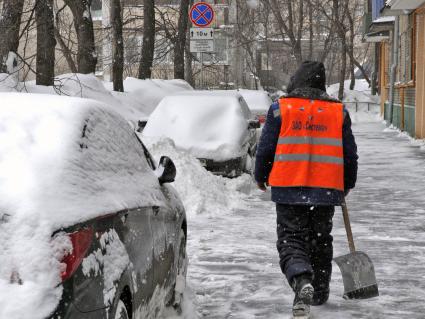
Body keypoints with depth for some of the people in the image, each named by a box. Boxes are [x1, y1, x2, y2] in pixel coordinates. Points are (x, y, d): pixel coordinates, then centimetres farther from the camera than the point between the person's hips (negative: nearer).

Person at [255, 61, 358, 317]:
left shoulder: (280, 108, -3)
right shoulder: (339, 111, 5)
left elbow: (266, 149, -1)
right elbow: (350, 154, 9)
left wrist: (261, 177, 16)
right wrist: (347, 184, 24)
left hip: (288, 189, -2)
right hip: (327, 190, 2)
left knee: (291, 239, 1)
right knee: (321, 241, 17)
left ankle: (302, 281, -25)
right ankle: (320, 292, 24)